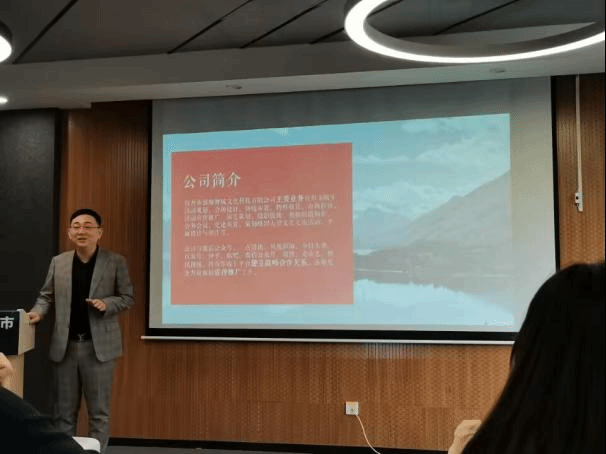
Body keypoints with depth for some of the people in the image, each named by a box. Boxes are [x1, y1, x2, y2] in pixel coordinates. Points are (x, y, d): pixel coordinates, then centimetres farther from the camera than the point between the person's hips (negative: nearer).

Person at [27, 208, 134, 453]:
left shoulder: (116, 262, -3)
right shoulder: (58, 262, 7)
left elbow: (127, 297, 1)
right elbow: (46, 296, 12)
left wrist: (106, 304, -17)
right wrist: (37, 312, -8)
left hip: (98, 346, -3)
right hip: (64, 345, 3)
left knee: (98, 411, 7)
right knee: (63, 411, 11)